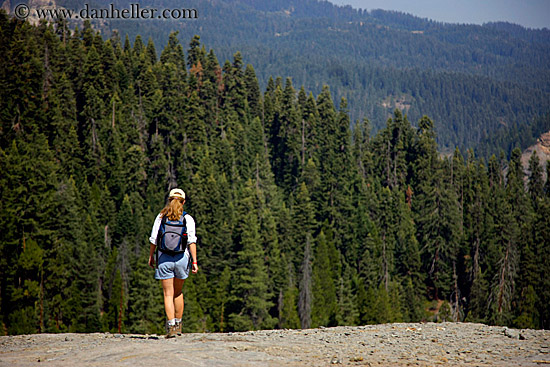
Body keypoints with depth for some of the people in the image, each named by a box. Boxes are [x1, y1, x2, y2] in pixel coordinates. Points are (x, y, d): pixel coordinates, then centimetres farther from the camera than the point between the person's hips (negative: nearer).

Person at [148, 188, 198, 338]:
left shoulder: (161, 217, 1)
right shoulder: (188, 219, -1)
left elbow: (154, 239, 2)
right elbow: (191, 241, -6)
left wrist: (151, 256, 13)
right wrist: (194, 261, -5)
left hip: (164, 258, -1)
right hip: (182, 258, 1)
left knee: (168, 294, 1)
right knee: (178, 293, 17)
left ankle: (171, 325, -11)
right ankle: (178, 325, 22)